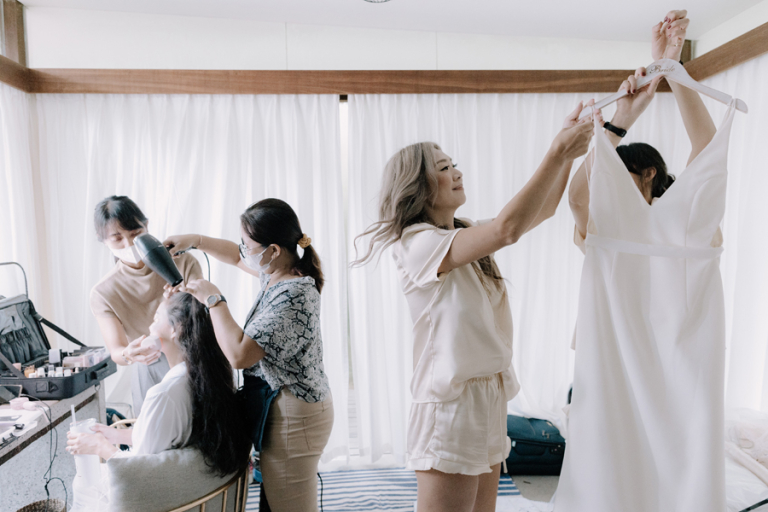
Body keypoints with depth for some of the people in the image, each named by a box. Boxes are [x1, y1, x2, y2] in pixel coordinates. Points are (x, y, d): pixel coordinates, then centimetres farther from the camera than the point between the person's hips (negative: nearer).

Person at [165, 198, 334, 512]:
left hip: (293, 417, -10)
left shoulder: (293, 297, -29)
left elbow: (239, 354, -29)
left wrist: (214, 300, -19)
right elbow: (237, 257, 21)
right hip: (281, 406, 10)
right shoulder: (278, 272, 1)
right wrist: (194, 240, 10)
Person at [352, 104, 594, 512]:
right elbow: (507, 229, -28)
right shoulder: (418, 242, -16)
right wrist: (558, 152, -23)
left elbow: (542, 210, 11)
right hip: (450, 402, -8)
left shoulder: (466, 237, 11)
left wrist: (569, 150, -1)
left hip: (489, 397, 8)